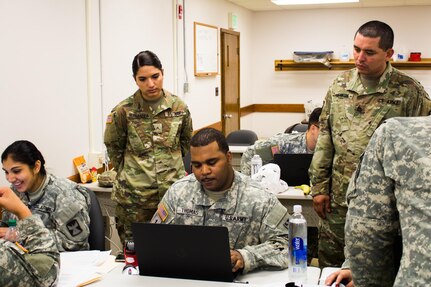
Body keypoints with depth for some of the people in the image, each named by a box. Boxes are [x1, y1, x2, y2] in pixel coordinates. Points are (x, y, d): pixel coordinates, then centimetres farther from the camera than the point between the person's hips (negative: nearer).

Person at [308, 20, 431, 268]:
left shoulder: (409, 92, -7)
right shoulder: (340, 85, 5)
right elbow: (324, 138, 8)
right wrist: (319, 187, 4)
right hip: (337, 201, 4)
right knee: (329, 268, 14)